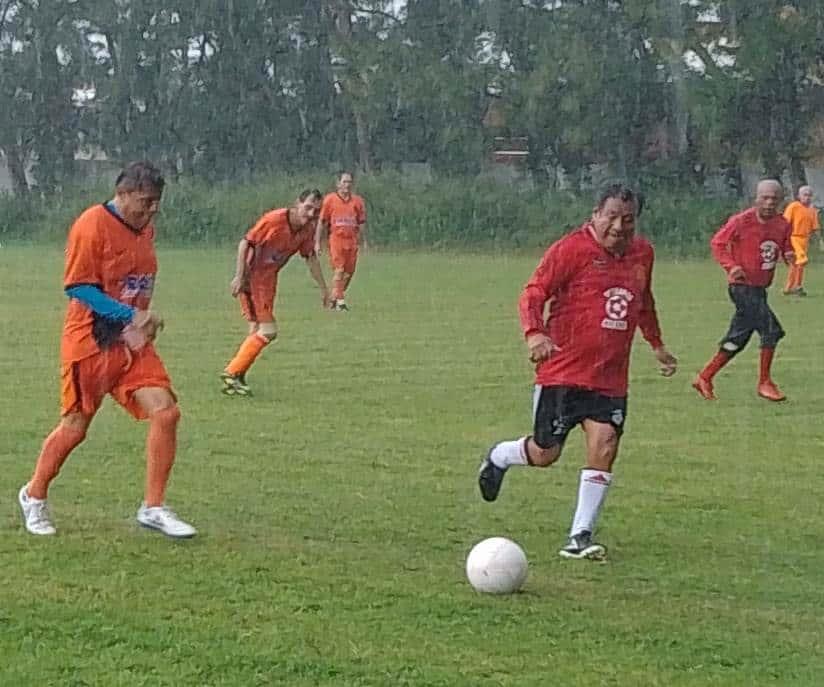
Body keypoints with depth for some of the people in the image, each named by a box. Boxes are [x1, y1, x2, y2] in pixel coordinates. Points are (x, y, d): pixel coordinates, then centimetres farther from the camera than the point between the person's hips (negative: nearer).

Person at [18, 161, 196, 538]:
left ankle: (153, 507, -1)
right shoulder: (92, 225, -15)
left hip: (133, 344, 7)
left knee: (166, 412, -9)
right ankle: (34, 495, 27)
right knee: (75, 427, 2)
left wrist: (146, 320, 9)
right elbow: (78, 287, -18)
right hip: (91, 344, -7)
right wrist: (131, 315, -23)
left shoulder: (145, 228, 10)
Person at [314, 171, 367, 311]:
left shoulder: (357, 201, 10)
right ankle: (339, 300, -9)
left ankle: (335, 298, 20)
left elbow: (361, 223, 14)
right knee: (339, 270, -11)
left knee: (349, 271, 5)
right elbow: (322, 222, 4)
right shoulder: (330, 200, 2)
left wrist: (364, 242, 10)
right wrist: (318, 242, 0)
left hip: (351, 241, 4)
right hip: (336, 239, -4)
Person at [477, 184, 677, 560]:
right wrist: (534, 333, -30)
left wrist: (657, 345, 31)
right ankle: (498, 457, 35)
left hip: (611, 378, 5)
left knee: (604, 446, -11)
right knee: (545, 453, 0)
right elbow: (533, 294, -13)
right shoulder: (571, 249, -10)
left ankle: (580, 537, -4)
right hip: (563, 371, -5)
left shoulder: (642, 253, 10)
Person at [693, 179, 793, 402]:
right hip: (743, 286, -7)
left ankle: (704, 378, 24)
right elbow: (717, 242, -5)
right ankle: (764, 383, -2)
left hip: (760, 289, 7)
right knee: (771, 329, -14)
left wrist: (789, 255, -9)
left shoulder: (782, 225, 3)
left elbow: (786, 248, 15)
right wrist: (730, 266, -19)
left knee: (737, 340, 13)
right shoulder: (741, 221, -13)